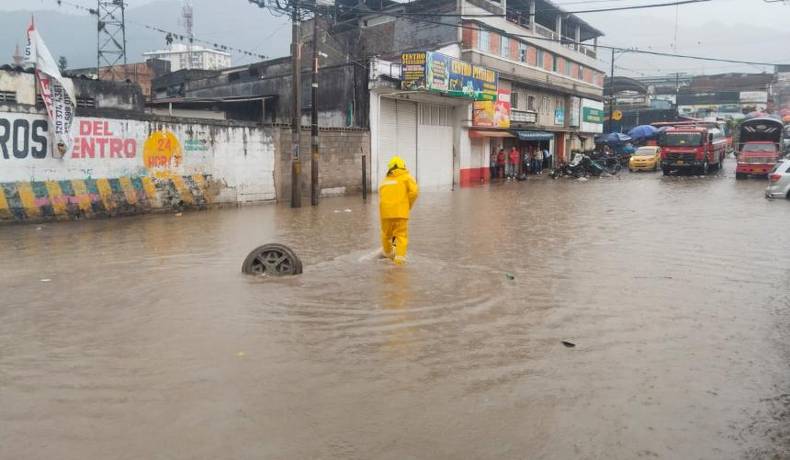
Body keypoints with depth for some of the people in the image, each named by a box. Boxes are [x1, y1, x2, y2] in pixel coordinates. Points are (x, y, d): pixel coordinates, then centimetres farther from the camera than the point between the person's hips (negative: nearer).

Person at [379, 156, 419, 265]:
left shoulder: (385, 181, 21)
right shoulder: (406, 177, 7)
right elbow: (414, 192, -7)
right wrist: (408, 206, 6)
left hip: (385, 211, 4)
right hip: (400, 211, -4)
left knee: (386, 234, 21)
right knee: (402, 235, 4)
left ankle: (388, 252, 42)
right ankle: (400, 256, -8)